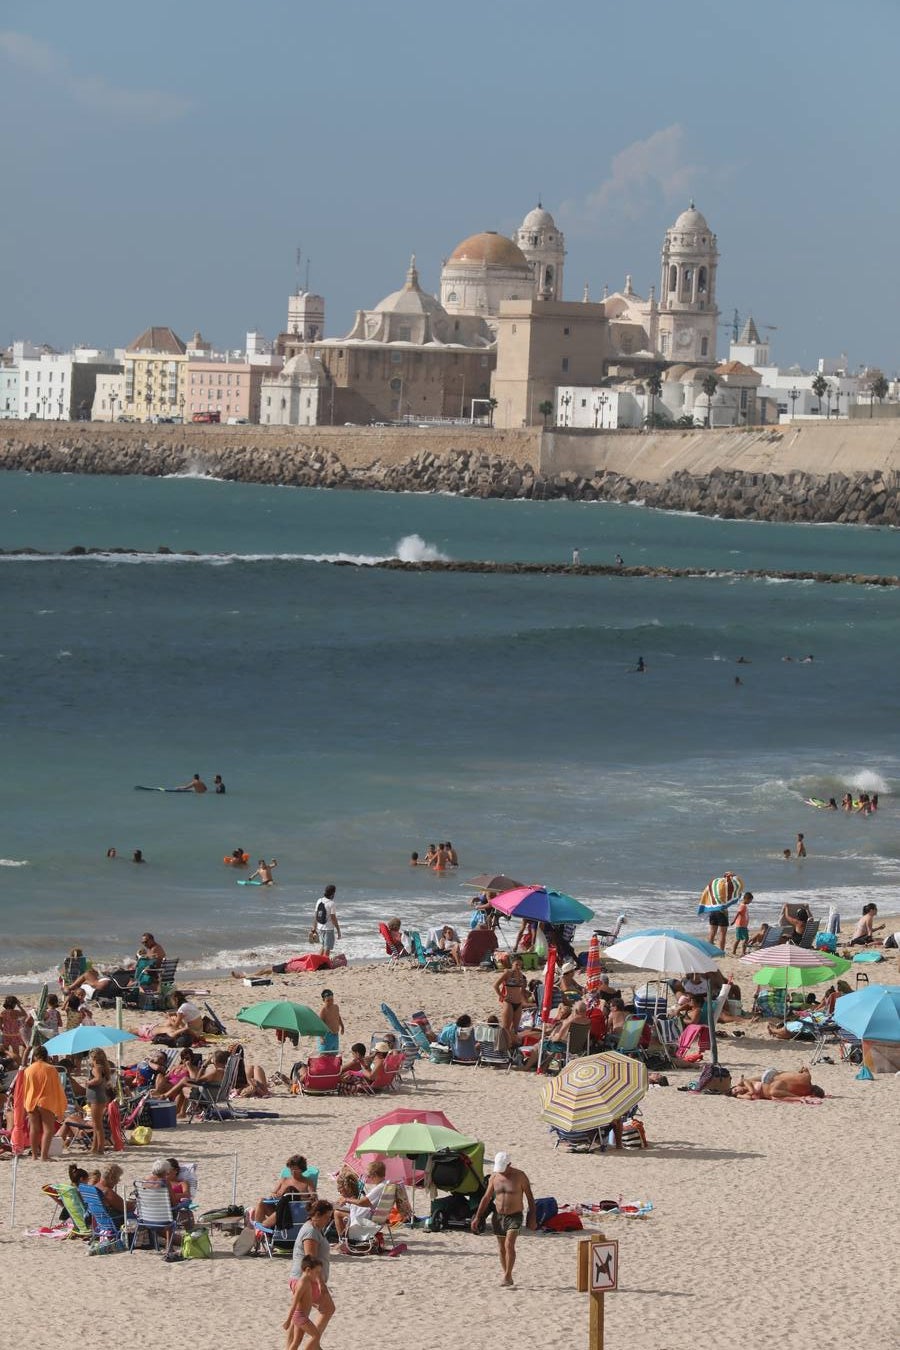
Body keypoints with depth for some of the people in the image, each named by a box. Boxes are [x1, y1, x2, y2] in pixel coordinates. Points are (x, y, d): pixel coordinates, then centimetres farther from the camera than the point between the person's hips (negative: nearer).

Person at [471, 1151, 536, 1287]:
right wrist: (477, 1217, 5)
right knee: (502, 1248, 8)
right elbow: (486, 1198, 8)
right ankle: (508, 1279, 19)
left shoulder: (519, 1176, -10)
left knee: (509, 1245, -20)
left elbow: (530, 1197, -5)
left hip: (515, 1216, -5)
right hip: (498, 1216, 5)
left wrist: (532, 1218, -7)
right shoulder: (494, 1176, 1)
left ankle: (507, 1276, -18)